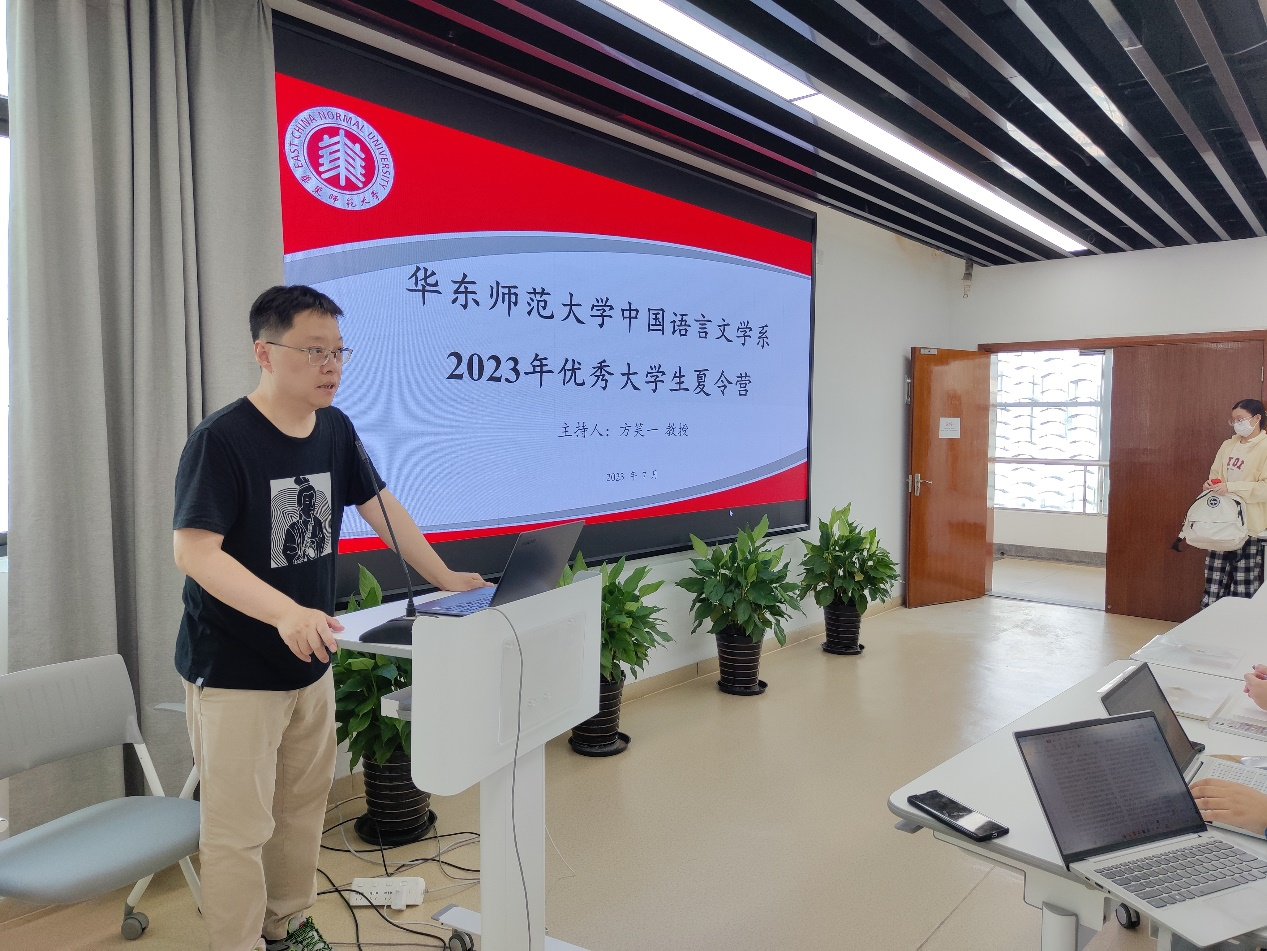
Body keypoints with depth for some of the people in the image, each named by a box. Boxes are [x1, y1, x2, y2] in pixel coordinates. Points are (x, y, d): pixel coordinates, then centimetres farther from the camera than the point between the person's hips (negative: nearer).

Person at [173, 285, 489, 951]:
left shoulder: (335, 430, 3)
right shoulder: (222, 439, -18)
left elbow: (381, 507, 12)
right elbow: (194, 550, -24)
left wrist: (445, 579, 10)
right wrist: (286, 612, -36)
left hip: (310, 664, 7)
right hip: (234, 672, -6)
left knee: (304, 805, 18)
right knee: (240, 829, 2)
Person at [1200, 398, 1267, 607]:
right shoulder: (1228, 445, 13)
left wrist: (1231, 487, -23)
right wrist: (1212, 484, 0)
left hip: (1249, 526, -6)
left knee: (1245, 586, -1)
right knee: (1215, 581, 6)